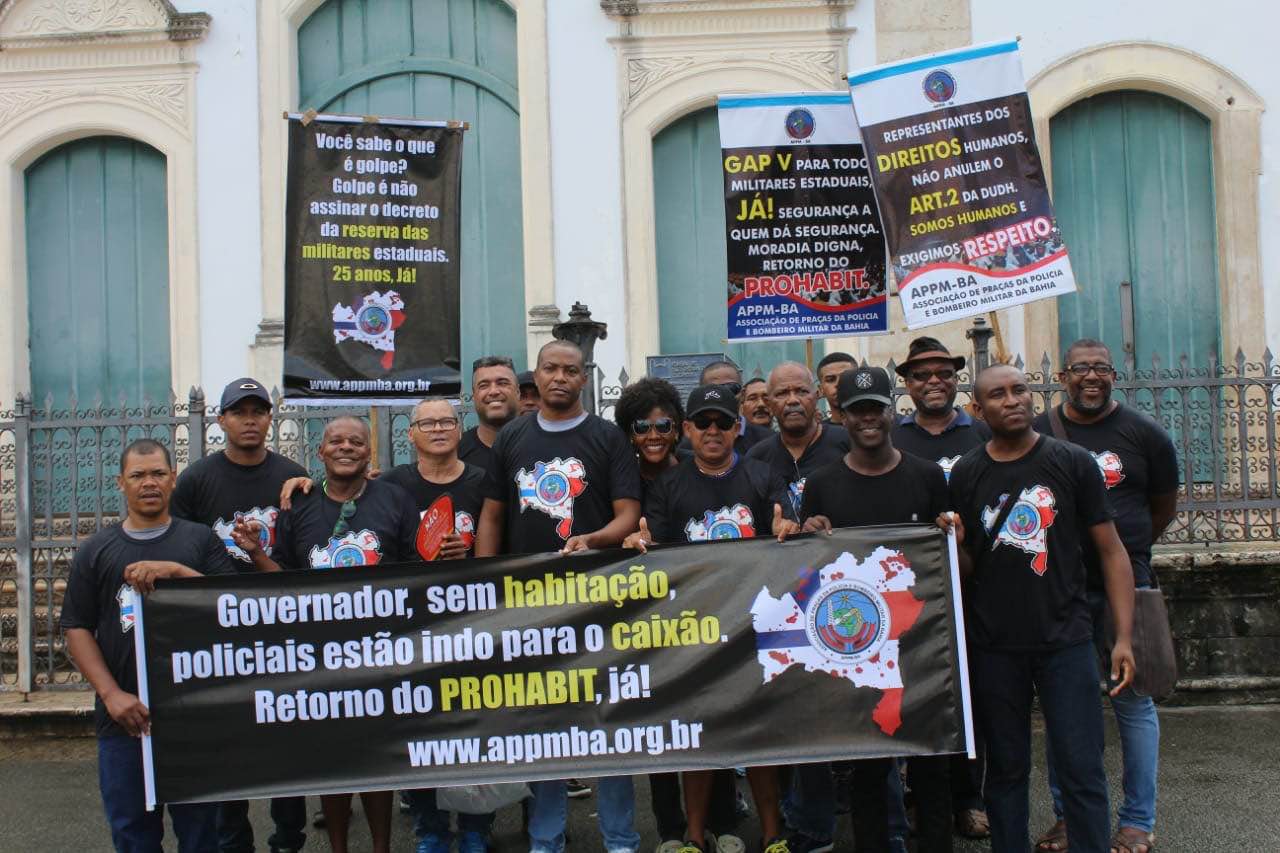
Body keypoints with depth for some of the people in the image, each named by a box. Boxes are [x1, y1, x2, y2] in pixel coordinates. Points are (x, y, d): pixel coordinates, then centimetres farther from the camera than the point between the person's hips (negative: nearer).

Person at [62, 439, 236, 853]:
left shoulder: (201, 540, 6)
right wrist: (112, 694, -8)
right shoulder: (95, 551, 9)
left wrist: (175, 570, -17)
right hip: (124, 716, 1)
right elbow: (77, 629, 4)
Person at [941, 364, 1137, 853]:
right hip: (993, 647, 2)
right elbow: (966, 570, 9)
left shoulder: (1073, 463, 0)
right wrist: (956, 543, -14)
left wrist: (1124, 637, -6)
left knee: (1082, 770, 0)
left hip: (1065, 642, -1)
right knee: (1005, 770, 10)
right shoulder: (965, 474, 4)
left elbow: (1110, 550, 1)